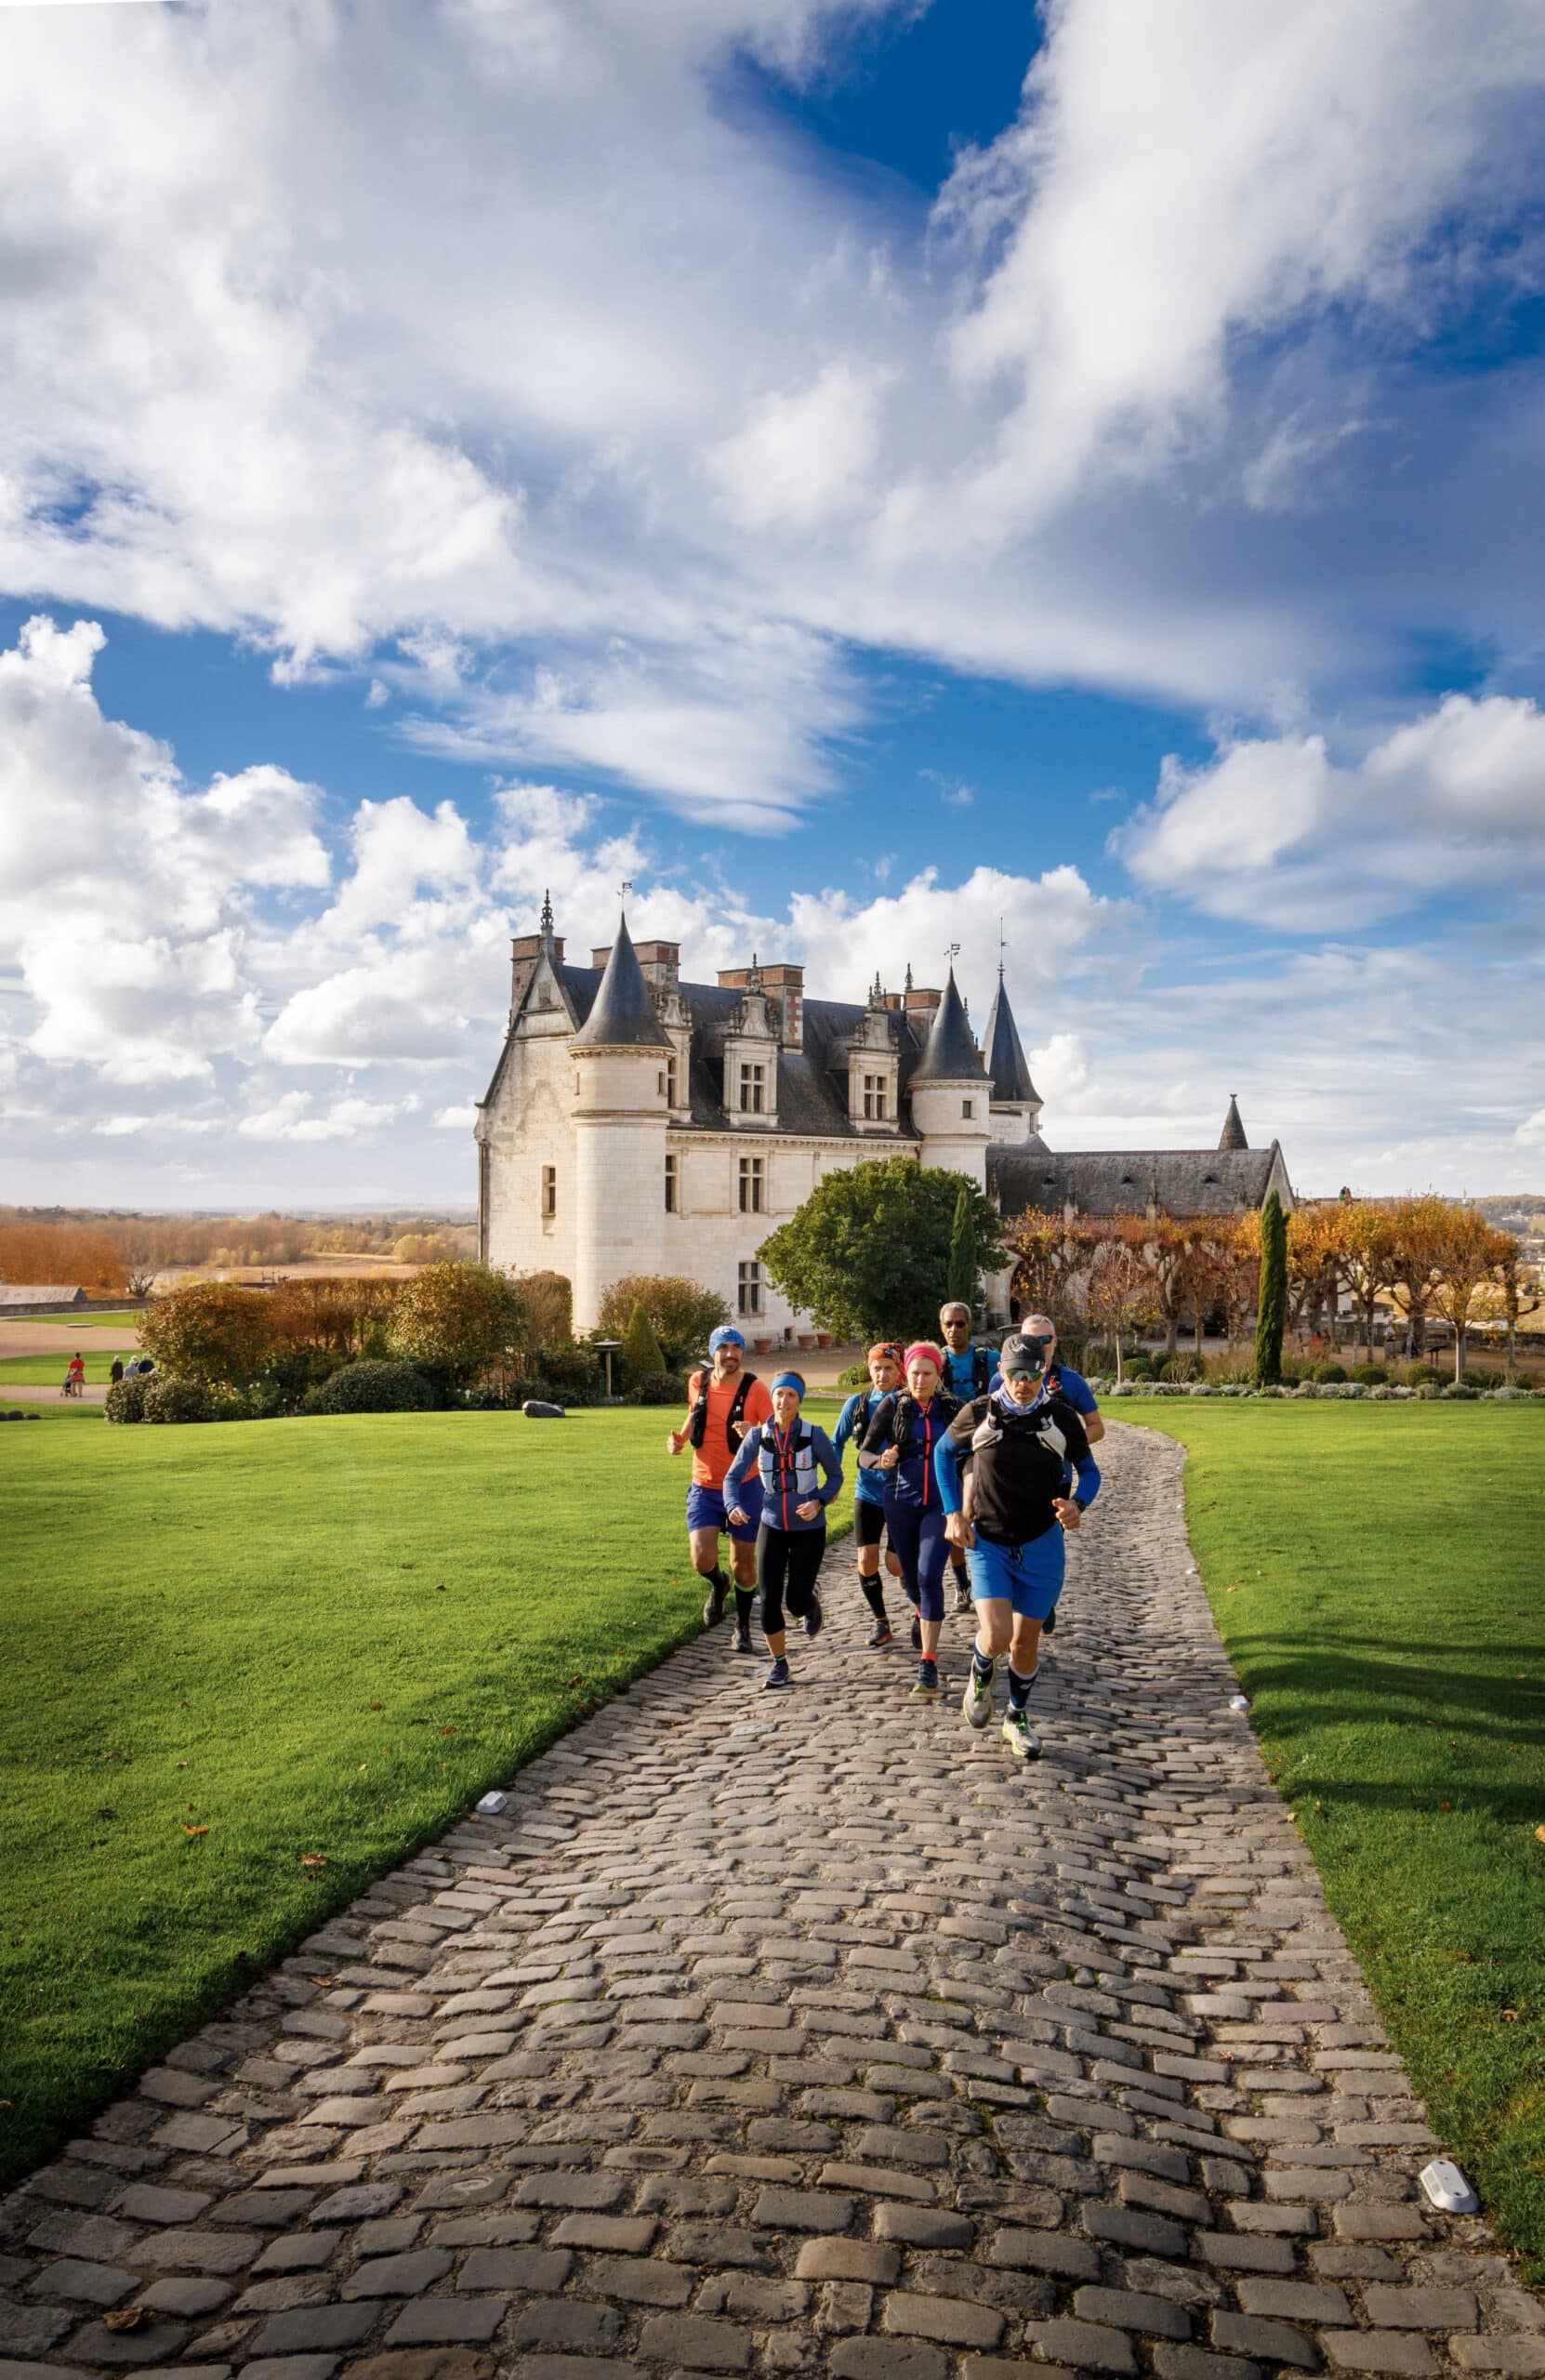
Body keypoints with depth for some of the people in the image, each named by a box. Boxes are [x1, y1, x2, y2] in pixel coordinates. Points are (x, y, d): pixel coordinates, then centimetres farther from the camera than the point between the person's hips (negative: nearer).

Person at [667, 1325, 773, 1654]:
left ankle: (743, 1627, 31)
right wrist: (680, 1437, 3)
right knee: (703, 1560, -14)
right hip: (704, 1487, 2)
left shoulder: (754, 1389, -11)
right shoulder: (698, 1383, -1)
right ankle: (718, 1586, 23)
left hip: (744, 1487, -2)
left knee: (744, 1562, 8)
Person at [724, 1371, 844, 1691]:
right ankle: (779, 1664, 18)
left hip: (809, 1528, -2)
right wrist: (733, 1506, -24)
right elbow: (733, 1476, -4)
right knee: (769, 1600, -4)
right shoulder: (757, 1436, -8)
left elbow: (835, 1475, 0)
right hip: (772, 1527, 2)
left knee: (796, 1601, -4)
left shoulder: (814, 1435, -12)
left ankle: (811, 1604, 36)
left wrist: (819, 1502, -17)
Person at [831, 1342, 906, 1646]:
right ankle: (881, 1623, 18)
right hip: (868, 1492, 3)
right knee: (866, 1562, -3)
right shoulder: (857, 1403, 0)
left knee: (895, 1564, -3)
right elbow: (836, 1442, 9)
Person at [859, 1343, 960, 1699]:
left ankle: (928, 1663, -13)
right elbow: (864, 1454, -7)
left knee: (930, 1576, -16)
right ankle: (922, 1616, 50)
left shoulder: (951, 1409, -1)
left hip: (940, 1503, -1)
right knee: (911, 1578, 14)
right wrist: (881, 1461, -28)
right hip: (900, 1502, 1)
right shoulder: (891, 1406, -4)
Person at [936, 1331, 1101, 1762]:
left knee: (1026, 1640, 9)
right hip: (987, 1542, -1)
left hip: (1042, 1544, 1)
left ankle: (1017, 1718, 35)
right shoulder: (978, 1413, -9)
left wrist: (1077, 1504, -17)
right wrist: (953, 1513, 0)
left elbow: (1089, 1470, 5)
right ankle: (980, 1676, 19)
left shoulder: (1062, 1417, -8)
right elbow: (943, 1452, 9)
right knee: (996, 1636, -17)